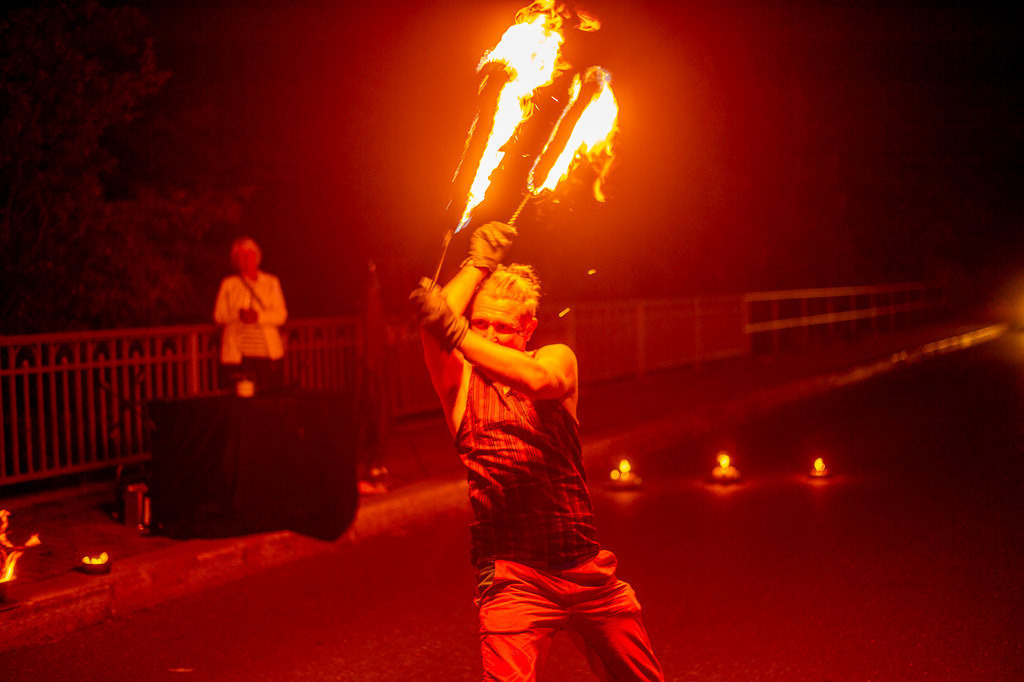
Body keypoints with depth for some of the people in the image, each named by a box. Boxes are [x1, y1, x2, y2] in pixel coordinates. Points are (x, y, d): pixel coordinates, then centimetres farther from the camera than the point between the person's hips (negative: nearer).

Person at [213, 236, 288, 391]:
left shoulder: (271, 282, 13)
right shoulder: (228, 284, 11)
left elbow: (281, 315, 6)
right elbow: (218, 315, 7)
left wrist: (259, 316, -13)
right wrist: (238, 314, -13)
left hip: (267, 354, 1)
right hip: (237, 353, -1)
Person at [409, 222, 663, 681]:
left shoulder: (558, 358, 4)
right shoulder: (462, 380, 3)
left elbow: (538, 381, -21)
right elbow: (432, 326, -18)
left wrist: (455, 332, -31)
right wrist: (480, 262, -5)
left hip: (587, 569, 2)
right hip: (513, 576, -2)